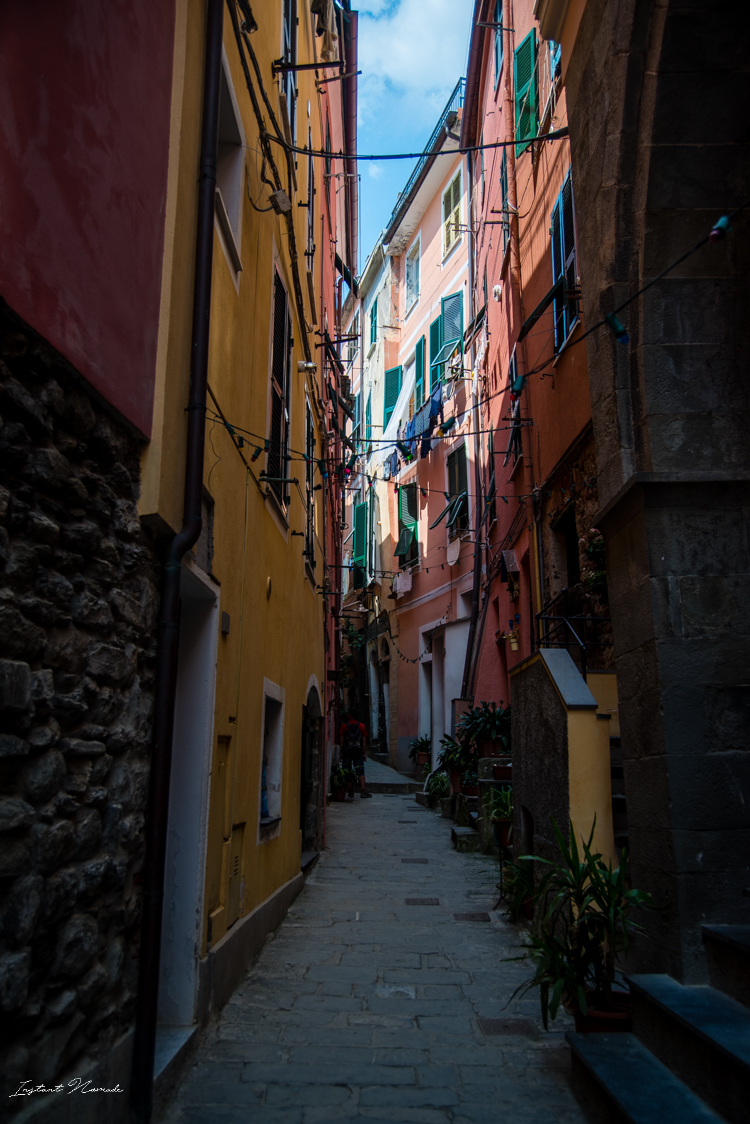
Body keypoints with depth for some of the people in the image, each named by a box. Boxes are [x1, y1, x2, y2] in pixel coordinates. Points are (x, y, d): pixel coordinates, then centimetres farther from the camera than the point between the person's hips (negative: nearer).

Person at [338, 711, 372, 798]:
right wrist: (364, 753, 7)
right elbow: (364, 741, 4)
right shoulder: (361, 726, 6)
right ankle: (363, 791, -11)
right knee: (360, 771, 0)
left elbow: (341, 741, -3)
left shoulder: (344, 726, 0)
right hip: (358, 751, 1)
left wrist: (341, 753, 1)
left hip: (347, 751, -1)